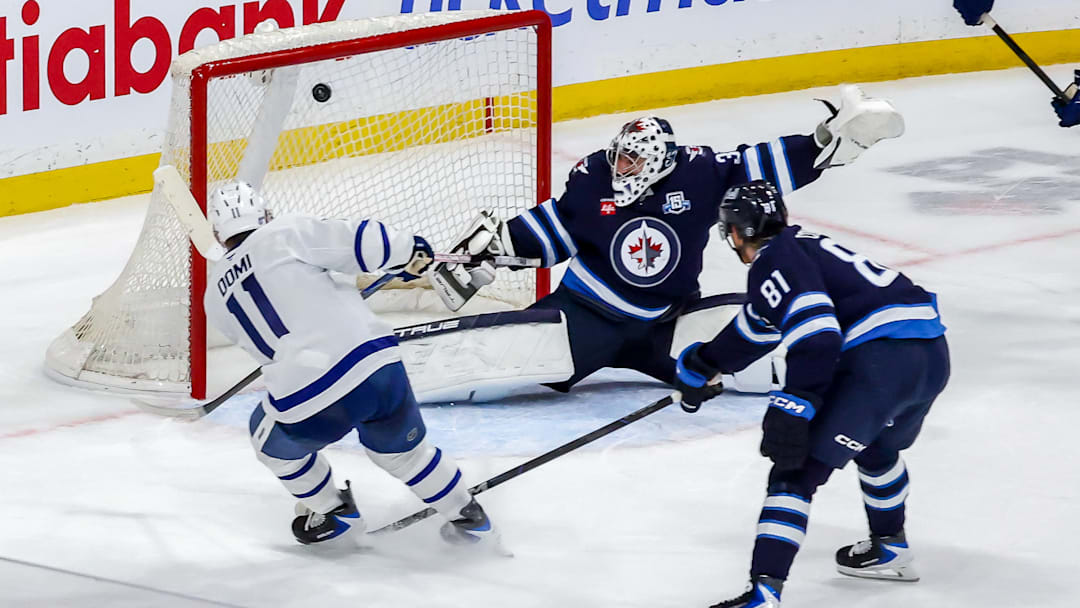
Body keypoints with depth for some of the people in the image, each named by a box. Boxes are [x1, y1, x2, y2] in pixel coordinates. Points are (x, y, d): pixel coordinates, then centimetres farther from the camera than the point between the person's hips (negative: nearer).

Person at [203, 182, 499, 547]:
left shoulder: (216, 299, 17)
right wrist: (407, 251, 16)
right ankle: (468, 517, 38)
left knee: (273, 440, 34)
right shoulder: (283, 235, 6)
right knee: (401, 448, 30)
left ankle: (334, 512, 41)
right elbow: (353, 242, -1)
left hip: (307, 404, -1)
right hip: (378, 367, 1)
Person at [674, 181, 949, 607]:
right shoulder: (802, 246, 27)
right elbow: (755, 326, 40)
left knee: (797, 471, -8)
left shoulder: (774, 263, -3)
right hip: (933, 355, 9)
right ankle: (890, 550, 53)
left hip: (881, 361, -9)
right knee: (877, 446, 37)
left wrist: (793, 407, -21)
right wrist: (700, 365, 49)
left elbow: (816, 337, -18)